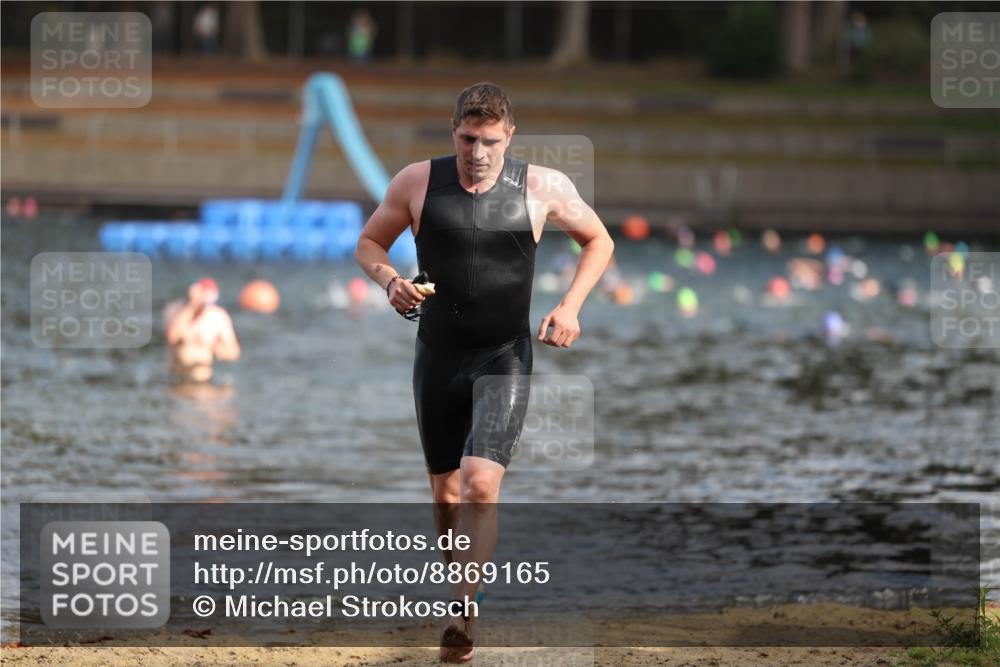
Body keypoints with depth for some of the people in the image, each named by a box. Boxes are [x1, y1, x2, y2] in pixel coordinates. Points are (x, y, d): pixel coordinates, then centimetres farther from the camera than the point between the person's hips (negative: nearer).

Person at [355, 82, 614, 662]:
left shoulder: (543, 188, -6)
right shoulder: (417, 183, -3)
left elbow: (599, 241, 10)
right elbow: (369, 242, 10)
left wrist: (570, 307, -3)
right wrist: (390, 281, -12)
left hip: (505, 358, -3)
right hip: (438, 355, 3)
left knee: (480, 484, -20)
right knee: (446, 495, 10)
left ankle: (464, 614, -20)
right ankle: (460, 595, 30)